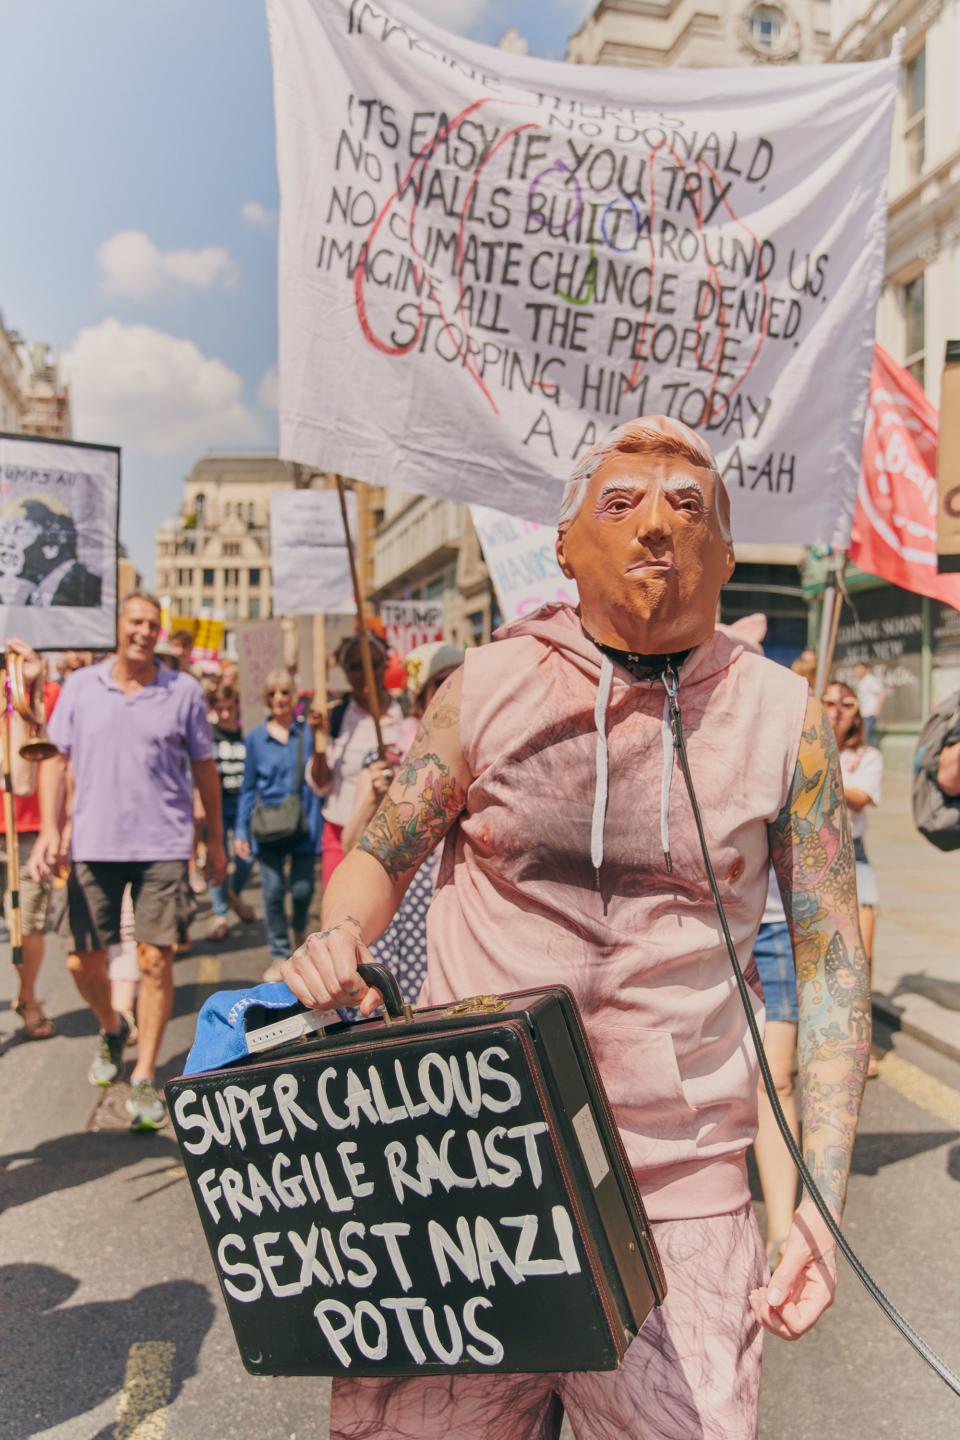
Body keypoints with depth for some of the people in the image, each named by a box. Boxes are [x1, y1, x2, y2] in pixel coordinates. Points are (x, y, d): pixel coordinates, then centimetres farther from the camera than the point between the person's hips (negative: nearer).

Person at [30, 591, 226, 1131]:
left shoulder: (184, 691, 1)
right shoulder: (81, 686, 5)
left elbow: (205, 769, 7)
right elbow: (56, 759, 7)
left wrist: (215, 839, 9)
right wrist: (50, 829, -5)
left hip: (163, 847, -2)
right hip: (93, 845, 2)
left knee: (156, 960, -3)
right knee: (84, 960, 8)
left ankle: (146, 1076, 12)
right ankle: (112, 1029, 39)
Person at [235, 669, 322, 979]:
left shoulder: (308, 733, 1)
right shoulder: (255, 737, 4)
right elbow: (248, 788, 8)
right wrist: (241, 831, 4)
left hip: (303, 825, -1)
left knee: (302, 888, 2)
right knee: (273, 892, 2)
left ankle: (300, 928, 36)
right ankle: (279, 955, 17)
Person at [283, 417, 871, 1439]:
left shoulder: (782, 717, 0)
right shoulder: (489, 685, -1)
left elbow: (831, 953, 3)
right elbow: (380, 856, 8)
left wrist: (822, 1197, -2)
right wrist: (338, 943, -14)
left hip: (677, 1197, 0)